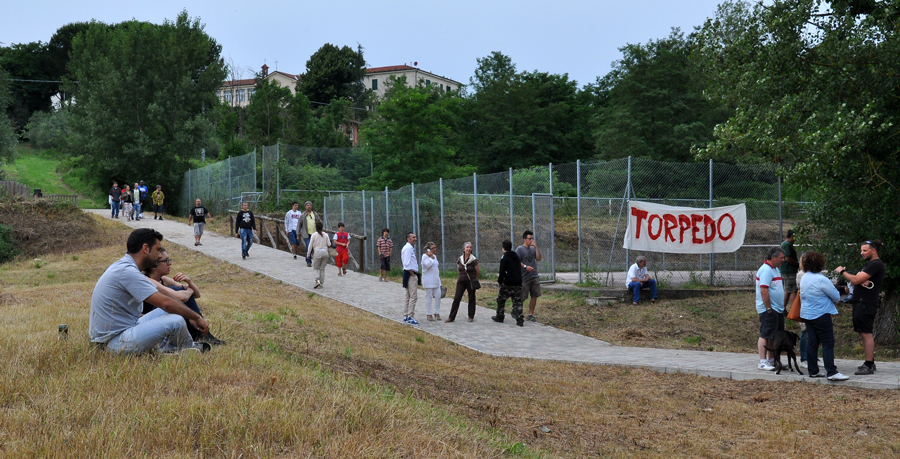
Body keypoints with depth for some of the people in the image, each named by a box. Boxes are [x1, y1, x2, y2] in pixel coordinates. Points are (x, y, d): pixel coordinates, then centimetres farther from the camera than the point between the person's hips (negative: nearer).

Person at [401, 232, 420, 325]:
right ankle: (410, 317, -11)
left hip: (411, 274, 11)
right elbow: (407, 264, -22)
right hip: (410, 275, -11)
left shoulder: (411, 248, 17)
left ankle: (406, 317, 19)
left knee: (408, 296, 13)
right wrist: (413, 274, -17)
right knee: (413, 296, -11)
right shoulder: (408, 248, -15)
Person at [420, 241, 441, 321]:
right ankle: (428, 314, 5)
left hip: (436, 280, 7)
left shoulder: (434, 256, 16)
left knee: (438, 296, 2)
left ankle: (436, 313, 12)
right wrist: (431, 257, -15)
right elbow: (427, 265, -23)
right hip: (428, 280, -7)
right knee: (429, 297, -2)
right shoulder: (424, 256, -7)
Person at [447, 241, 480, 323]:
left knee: (471, 299, 5)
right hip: (461, 282, 3)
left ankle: (471, 317, 17)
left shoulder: (474, 260, -9)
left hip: (471, 282, -3)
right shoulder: (460, 259, 2)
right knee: (456, 298, -3)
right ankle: (451, 317, 0)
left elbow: (478, 272, 0)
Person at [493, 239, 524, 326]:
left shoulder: (504, 257, -6)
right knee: (517, 301, 5)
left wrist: (500, 281, 5)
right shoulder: (516, 256, 15)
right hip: (518, 283, 6)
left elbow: (502, 271, -10)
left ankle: (499, 317, 22)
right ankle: (520, 320, -6)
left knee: (501, 299, 13)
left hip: (508, 283, -6)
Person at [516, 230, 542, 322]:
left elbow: (539, 258, 3)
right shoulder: (519, 249, -4)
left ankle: (530, 314, 13)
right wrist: (525, 266, -22)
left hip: (534, 277, 6)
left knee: (534, 296, 3)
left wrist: (536, 247, -4)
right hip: (524, 277, -6)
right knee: (523, 297, -4)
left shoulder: (533, 248, 13)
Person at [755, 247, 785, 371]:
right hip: (768, 310, -10)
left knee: (774, 336, 13)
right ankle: (762, 362, -6)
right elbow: (763, 291, -24)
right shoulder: (766, 270, -17)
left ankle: (771, 361, 20)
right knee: (765, 335, -8)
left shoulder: (775, 269, 16)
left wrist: (782, 307, 21)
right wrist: (769, 308, -23)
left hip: (777, 309, 10)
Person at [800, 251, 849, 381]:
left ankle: (813, 371, 14)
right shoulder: (821, 280, -19)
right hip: (821, 315, -8)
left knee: (812, 342, 11)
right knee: (828, 343, -4)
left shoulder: (804, 278, 7)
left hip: (807, 314, 8)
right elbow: (836, 296, -11)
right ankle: (831, 372, -6)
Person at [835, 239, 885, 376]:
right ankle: (870, 362, 20)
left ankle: (869, 366, -11)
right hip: (860, 303, 11)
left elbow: (855, 280, -19)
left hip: (867, 303, -11)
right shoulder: (867, 265, 22)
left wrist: (842, 272, -4)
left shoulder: (876, 265, -13)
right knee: (863, 334, 13)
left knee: (866, 333, -11)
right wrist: (860, 281, -8)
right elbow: (853, 281, 15)